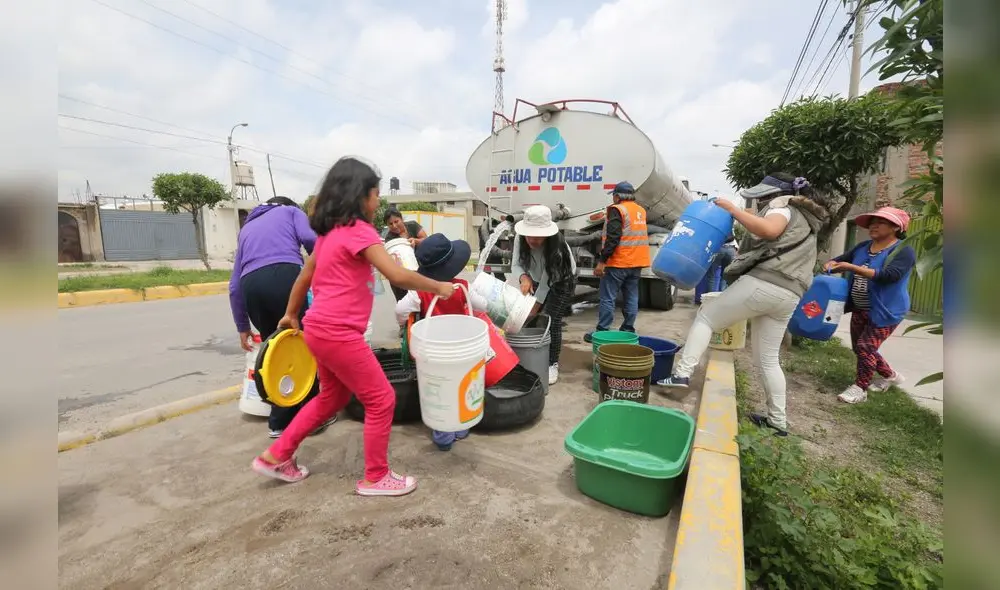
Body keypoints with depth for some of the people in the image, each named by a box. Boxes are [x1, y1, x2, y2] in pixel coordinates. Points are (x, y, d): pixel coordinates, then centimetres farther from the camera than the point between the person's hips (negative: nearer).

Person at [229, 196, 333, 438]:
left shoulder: (246, 228, 36)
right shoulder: (291, 210, 27)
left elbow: (234, 285, 28)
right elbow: (310, 239, 1)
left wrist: (242, 326, 33)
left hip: (251, 284, 4)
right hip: (285, 276, -4)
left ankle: (279, 422, 24)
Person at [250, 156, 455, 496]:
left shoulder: (330, 231, 13)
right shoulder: (358, 230, -15)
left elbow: (304, 276, 22)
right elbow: (398, 276, -25)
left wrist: (291, 315, 32)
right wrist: (438, 287, -11)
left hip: (320, 329, 10)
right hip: (338, 334, -10)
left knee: (333, 397, 26)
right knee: (381, 400, 3)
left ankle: (276, 457, 36)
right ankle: (375, 477, 19)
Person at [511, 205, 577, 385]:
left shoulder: (557, 245, -37)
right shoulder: (520, 239, -25)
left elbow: (548, 280, -34)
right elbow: (516, 264, -21)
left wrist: (535, 305, -32)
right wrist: (524, 278, -43)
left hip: (561, 282, -4)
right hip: (536, 280, 5)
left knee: (552, 321, -13)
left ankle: (552, 365, 2)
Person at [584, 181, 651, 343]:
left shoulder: (617, 210, -11)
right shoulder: (641, 210, 15)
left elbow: (612, 238, -19)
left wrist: (601, 261, -19)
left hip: (618, 263, -8)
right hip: (637, 263, 8)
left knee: (607, 298, -3)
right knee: (631, 298, 11)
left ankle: (602, 332, 0)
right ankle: (628, 331, 16)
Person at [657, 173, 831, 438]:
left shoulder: (782, 207, 4)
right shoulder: (803, 219, 33)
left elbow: (769, 230, -21)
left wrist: (733, 209, -13)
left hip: (762, 283, -9)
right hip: (789, 296, 9)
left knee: (705, 317, 3)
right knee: (767, 360, 15)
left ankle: (682, 374, -8)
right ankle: (778, 420, 20)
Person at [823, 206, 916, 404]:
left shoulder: (904, 251, -13)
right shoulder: (863, 247, 5)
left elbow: (889, 275, -27)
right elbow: (841, 259, 11)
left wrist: (852, 268, -34)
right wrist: (831, 264, -15)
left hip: (885, 311, -7)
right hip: (860, 310, 7)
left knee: (865, 347, -9)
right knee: (859, 348, 15)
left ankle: (860, 388, 6)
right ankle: (890, 376, 38)